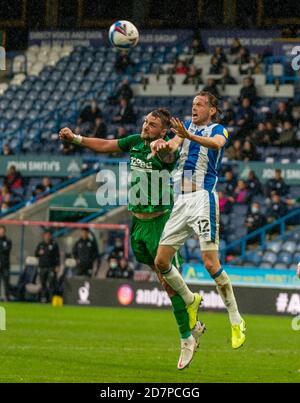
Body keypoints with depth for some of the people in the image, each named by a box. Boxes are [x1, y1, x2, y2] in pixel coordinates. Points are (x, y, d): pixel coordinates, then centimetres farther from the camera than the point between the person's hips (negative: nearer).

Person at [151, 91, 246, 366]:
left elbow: (216, 144, -22)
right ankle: (190, 301, 26)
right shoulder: (187, 126, 18)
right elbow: (173, 145, 0)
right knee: (161, 262, 3)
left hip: (203, 198, -6)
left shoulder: (218, 129, 3)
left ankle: (236, 321, -6)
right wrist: (163, 144, -25)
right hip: (181, 201, 6)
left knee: (211, 263, -16)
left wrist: (189, 136, -40)